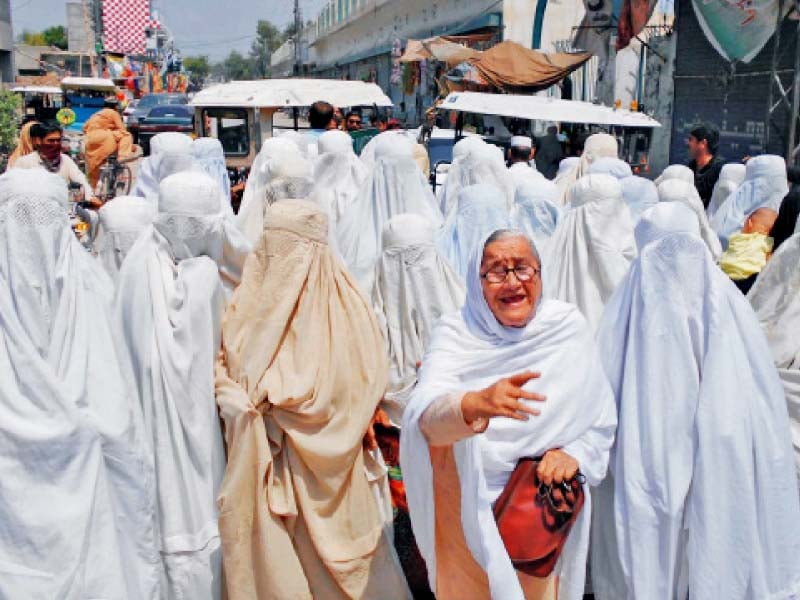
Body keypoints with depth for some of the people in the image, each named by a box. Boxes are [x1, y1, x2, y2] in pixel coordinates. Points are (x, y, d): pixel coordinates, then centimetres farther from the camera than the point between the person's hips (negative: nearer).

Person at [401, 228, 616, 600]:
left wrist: (575, 453, -21)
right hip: (469, 513, -1)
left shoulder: (568, 326, -7)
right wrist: (475, 404, -48)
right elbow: (425, 417, -28)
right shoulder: (455, 332, -12)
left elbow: (602, 424, 0)